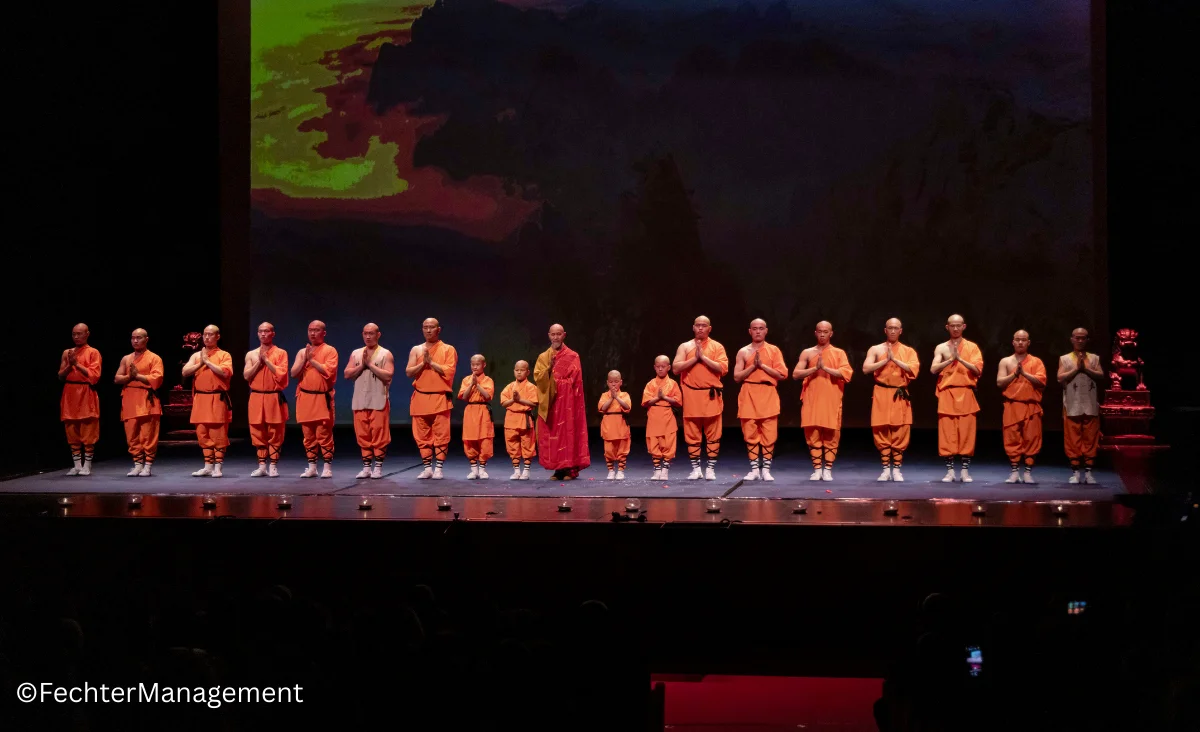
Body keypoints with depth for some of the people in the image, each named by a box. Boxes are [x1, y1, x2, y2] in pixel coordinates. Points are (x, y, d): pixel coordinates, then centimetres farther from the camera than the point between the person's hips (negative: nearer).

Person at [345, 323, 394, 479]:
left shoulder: (385, 354, 1)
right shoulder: (356, 354, 13)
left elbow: (388, 375, -12)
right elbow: (347, 374, 5)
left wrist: (370, 364, -11)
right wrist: (362, 365, -8)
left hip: (379, 401, -4)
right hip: (360, 401, 4)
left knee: (379, 435, -4)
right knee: (362, 435, 5)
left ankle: (378, 468, 1)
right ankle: (366, 467, 11)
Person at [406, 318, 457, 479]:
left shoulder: (448, 349, 2)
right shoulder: (416, 350, 12)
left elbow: (449, 371, -11)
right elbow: (408, 372, 2)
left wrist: (432, 362, -14)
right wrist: (423, 363, -12)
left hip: (440, 398, -3)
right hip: (420, 398, 4)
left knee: (441, 435, -4)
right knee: (422, 436, 4)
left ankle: (438, 468, 0)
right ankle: (427, 468, 11)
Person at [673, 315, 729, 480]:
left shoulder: (717, 347, 5)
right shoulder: (685, 346, 8)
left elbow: (723, 368, -8)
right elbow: (675, 368, -3)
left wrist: (704, 357, -12)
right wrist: (695, 358, -10)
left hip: (711, 396, -1)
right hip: (691, 395, 1)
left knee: (713, 434, 0)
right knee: (692, 434, 2)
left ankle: (711, 469, 5)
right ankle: (696, 469, 9)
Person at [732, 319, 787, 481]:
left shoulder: (774, 350, 7)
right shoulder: (743, 352, 9)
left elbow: (782, 374, -1)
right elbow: (737, 377, 3)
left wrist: (763, 365, -9)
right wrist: (753, 366, -9)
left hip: (768, 395, -1)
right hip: (748, 396, 1)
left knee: (769, 434, -5)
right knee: (750, 434, -1)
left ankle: (766, 470, 1)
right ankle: (754, 469, 4)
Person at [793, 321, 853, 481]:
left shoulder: (839, 353, 6)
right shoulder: (807, 353, 9)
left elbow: (847, 373, -9)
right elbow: (796, 374, 0)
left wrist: (825, 368, -16)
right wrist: (815, 368, -12)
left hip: (832, 401, -1)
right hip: (811, 400, 1)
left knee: (831, 435, -2)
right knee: (813, 434, 0)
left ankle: (828, 469, 4)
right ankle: (817, 469, 6)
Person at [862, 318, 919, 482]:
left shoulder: (908, 351, 8)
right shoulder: (876, 349, 7)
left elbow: (914, 370, -9)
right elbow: (866, 369, -7)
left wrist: (895, 359, -15)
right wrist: (886, 360, -14)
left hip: (901, 396, 0)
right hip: (881, 394, 0)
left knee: (900, 432, -3)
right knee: (881, 431, -2)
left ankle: (897, 469, 4)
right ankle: (886, 469, 6)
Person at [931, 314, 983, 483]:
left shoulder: (972, 347, 7)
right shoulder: (941, 347, 7)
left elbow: (978, 369, -6)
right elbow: (933, 369, -5)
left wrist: (960, 358, -16)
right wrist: (951, 359, -16)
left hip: (966, 394, 0)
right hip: (947, 395, 0)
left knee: (967, 432, -3)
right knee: (947, 433, -2)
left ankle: (965, 471, 2)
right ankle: (950, 471, 3)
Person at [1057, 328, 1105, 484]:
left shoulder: (1094, 358, 11)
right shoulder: (1064, 359, 8)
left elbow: (1101, 377, -1)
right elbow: (1060, 378, -4)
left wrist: (1086, 368, -10)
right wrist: (1076, 368, -10)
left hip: (1091, 406, 1)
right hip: (1072, 406, -1)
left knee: (1091, 439, -1)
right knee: (1073, 439, -2)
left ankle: (1088, 472, 3)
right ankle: (1075, 472, 3)